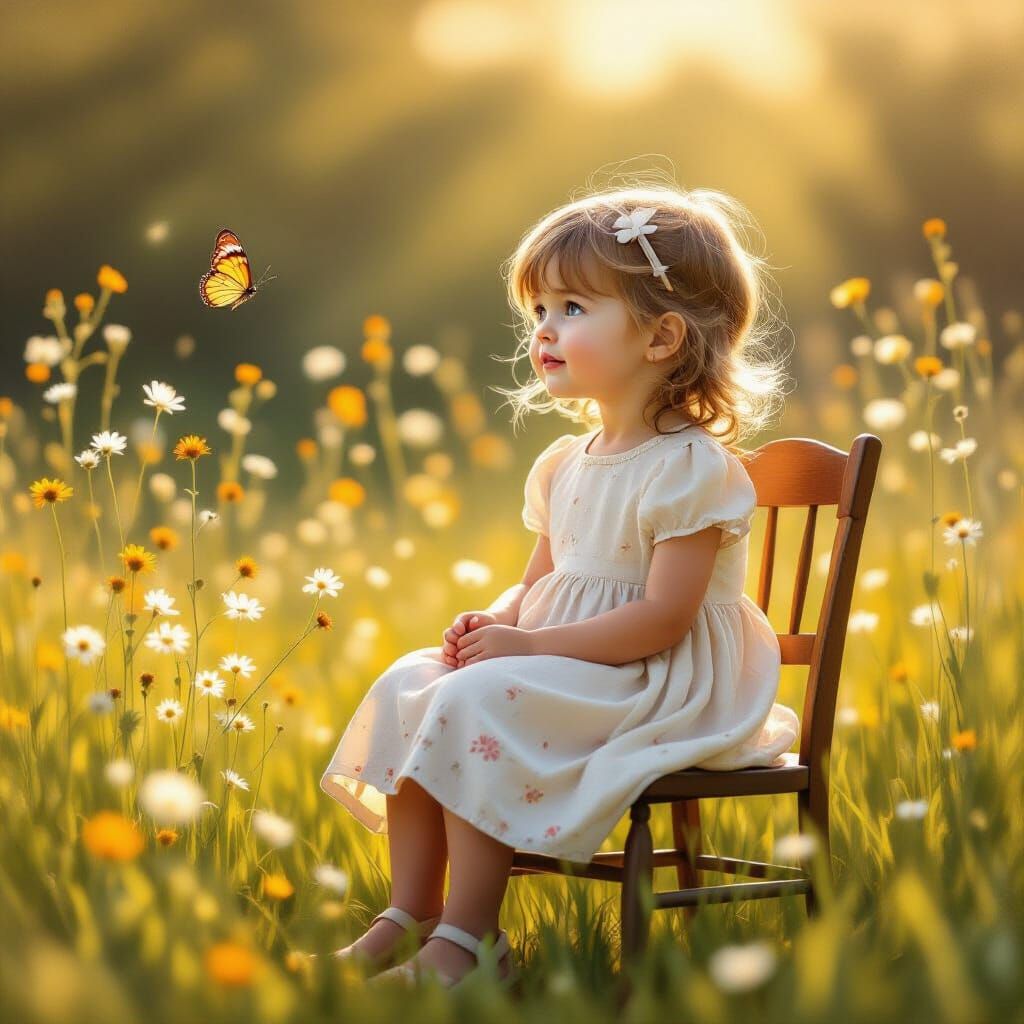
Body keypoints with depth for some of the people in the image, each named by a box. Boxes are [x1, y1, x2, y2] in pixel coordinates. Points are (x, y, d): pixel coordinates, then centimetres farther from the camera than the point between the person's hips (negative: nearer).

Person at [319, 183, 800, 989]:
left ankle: (466, 939, -18)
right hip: (566, 665, 9)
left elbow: (663, 617, -21)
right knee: (409, 685, -6)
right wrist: (496, 621, -6)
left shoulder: (691, 468, -15)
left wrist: (532, 644, -22)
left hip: (661, 684, -9)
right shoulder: (566, 466, 12)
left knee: (478, 703, -26)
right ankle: (409, 915, -3)